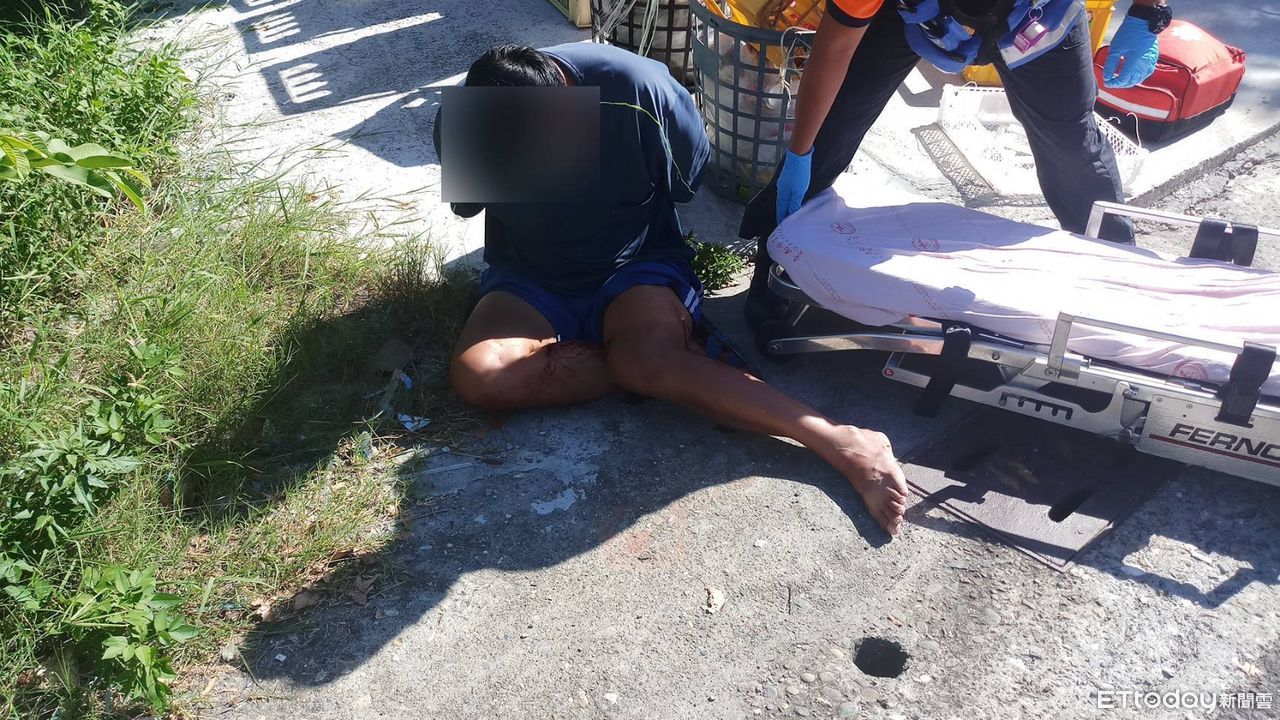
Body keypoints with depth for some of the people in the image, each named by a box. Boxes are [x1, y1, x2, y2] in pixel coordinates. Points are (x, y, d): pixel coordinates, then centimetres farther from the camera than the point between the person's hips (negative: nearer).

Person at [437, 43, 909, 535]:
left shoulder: (637, 90, -23)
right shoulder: (459, 124, -16)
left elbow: (691, 181, -5)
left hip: (636, 262, -3)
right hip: (531, 278, 3)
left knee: (648, 361, -35)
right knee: (476, 375, -28)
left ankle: (843, 444, -32)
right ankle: (675, 363, -19)